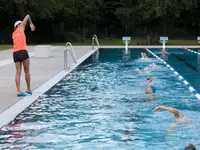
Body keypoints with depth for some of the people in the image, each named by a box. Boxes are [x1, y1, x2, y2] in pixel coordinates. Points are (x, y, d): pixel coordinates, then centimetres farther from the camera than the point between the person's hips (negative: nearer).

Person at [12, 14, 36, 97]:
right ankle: (29, 89, 11)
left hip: (15, 53, 6)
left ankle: (18, 91, -7)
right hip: (22, 51, -5)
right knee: (27, 71, 5)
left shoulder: (14, 34, 26)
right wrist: (31, 24, 32)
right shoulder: (20, 28, 11)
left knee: (18, 72, 1)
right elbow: (27, 16, 17)